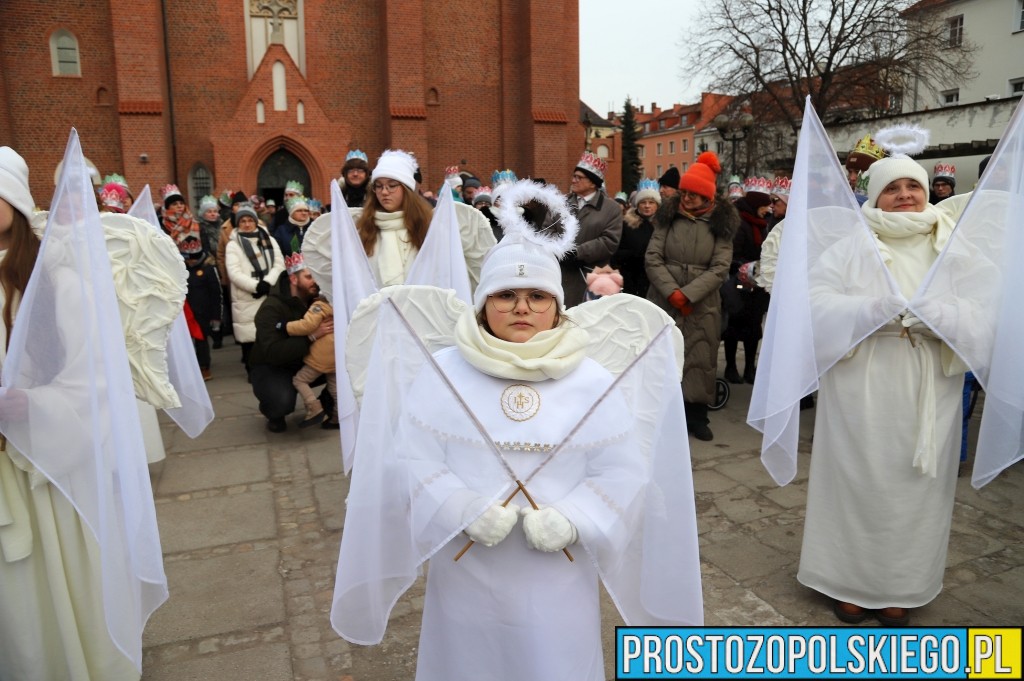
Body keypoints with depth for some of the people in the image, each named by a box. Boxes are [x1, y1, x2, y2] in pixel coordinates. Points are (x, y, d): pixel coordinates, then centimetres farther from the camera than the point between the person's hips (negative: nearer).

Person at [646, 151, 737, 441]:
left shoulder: (721, 223, 2)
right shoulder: (668, 215, 5)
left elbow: (720, 268, -5)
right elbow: (653, 258, -1)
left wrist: (687, 294, -15)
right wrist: (672, 292, -12)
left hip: (702, 306, 0)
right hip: (663, 302, 0)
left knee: (700, 359, 5)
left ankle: (697, 416, 19)